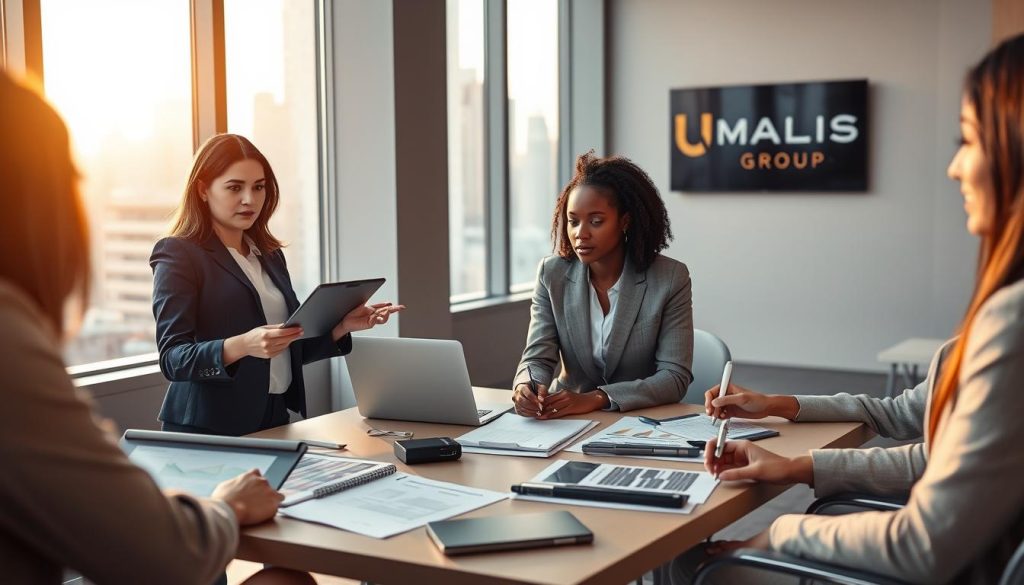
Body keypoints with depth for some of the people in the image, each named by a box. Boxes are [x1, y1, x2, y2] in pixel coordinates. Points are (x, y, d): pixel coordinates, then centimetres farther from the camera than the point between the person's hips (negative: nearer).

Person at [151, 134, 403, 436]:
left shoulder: (269, 255, 15)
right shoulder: (178, 255, -5)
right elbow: (172, 358, -14)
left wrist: (343, 326, 4)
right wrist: (242, 346, -29)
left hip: (275, 421, 6)